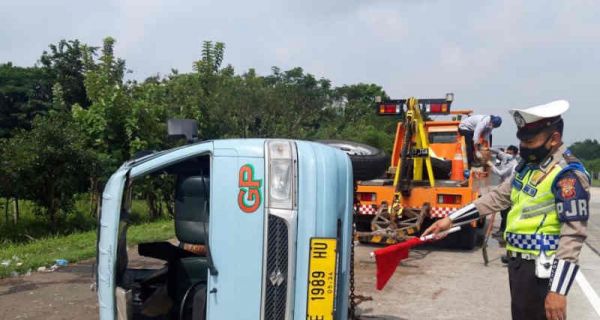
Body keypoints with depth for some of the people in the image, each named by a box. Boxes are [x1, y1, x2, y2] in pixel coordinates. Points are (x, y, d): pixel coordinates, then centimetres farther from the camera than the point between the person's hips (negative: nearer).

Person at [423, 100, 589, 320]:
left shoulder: (568, 175, -17)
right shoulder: (528, 166, 10)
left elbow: (573, 234, -21)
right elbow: (498, 197, 16)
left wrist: (558, 290, -24)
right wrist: (451, 219, 12)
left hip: (540, 270, -9)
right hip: (518, 263, 9)